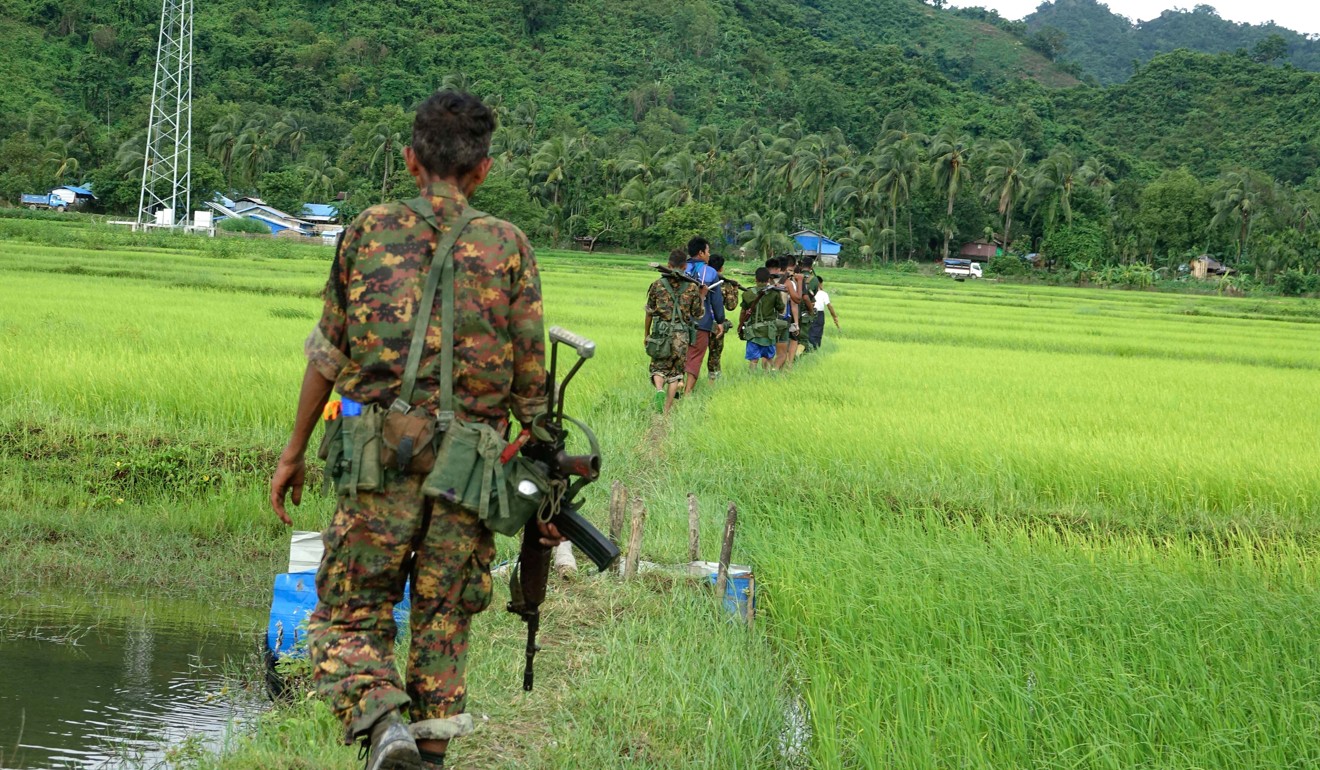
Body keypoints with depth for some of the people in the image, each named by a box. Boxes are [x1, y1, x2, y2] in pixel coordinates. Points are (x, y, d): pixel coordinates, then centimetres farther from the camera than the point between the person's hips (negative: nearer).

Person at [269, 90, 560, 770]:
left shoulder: (368, 231, 5)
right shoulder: (508, 246, 5)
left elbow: (328, 353, 7)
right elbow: (530, 381, 4)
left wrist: (294, 451, 16)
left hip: (383, 457, -1)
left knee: (350, 615, 5)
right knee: (443, 619, 13)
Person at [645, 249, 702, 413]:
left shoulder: (658, 284, 0)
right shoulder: (692, 287, -1)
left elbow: (649, 311, 6)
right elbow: (697, 314, 4)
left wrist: (647, 334, 17)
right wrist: (702, 295, 18)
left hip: (661, 332, 0)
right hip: (682, 334, 0)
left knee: (658, 367, 11)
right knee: (675, 372, 10)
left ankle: (659, 389, -20)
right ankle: (667, 409, 7)